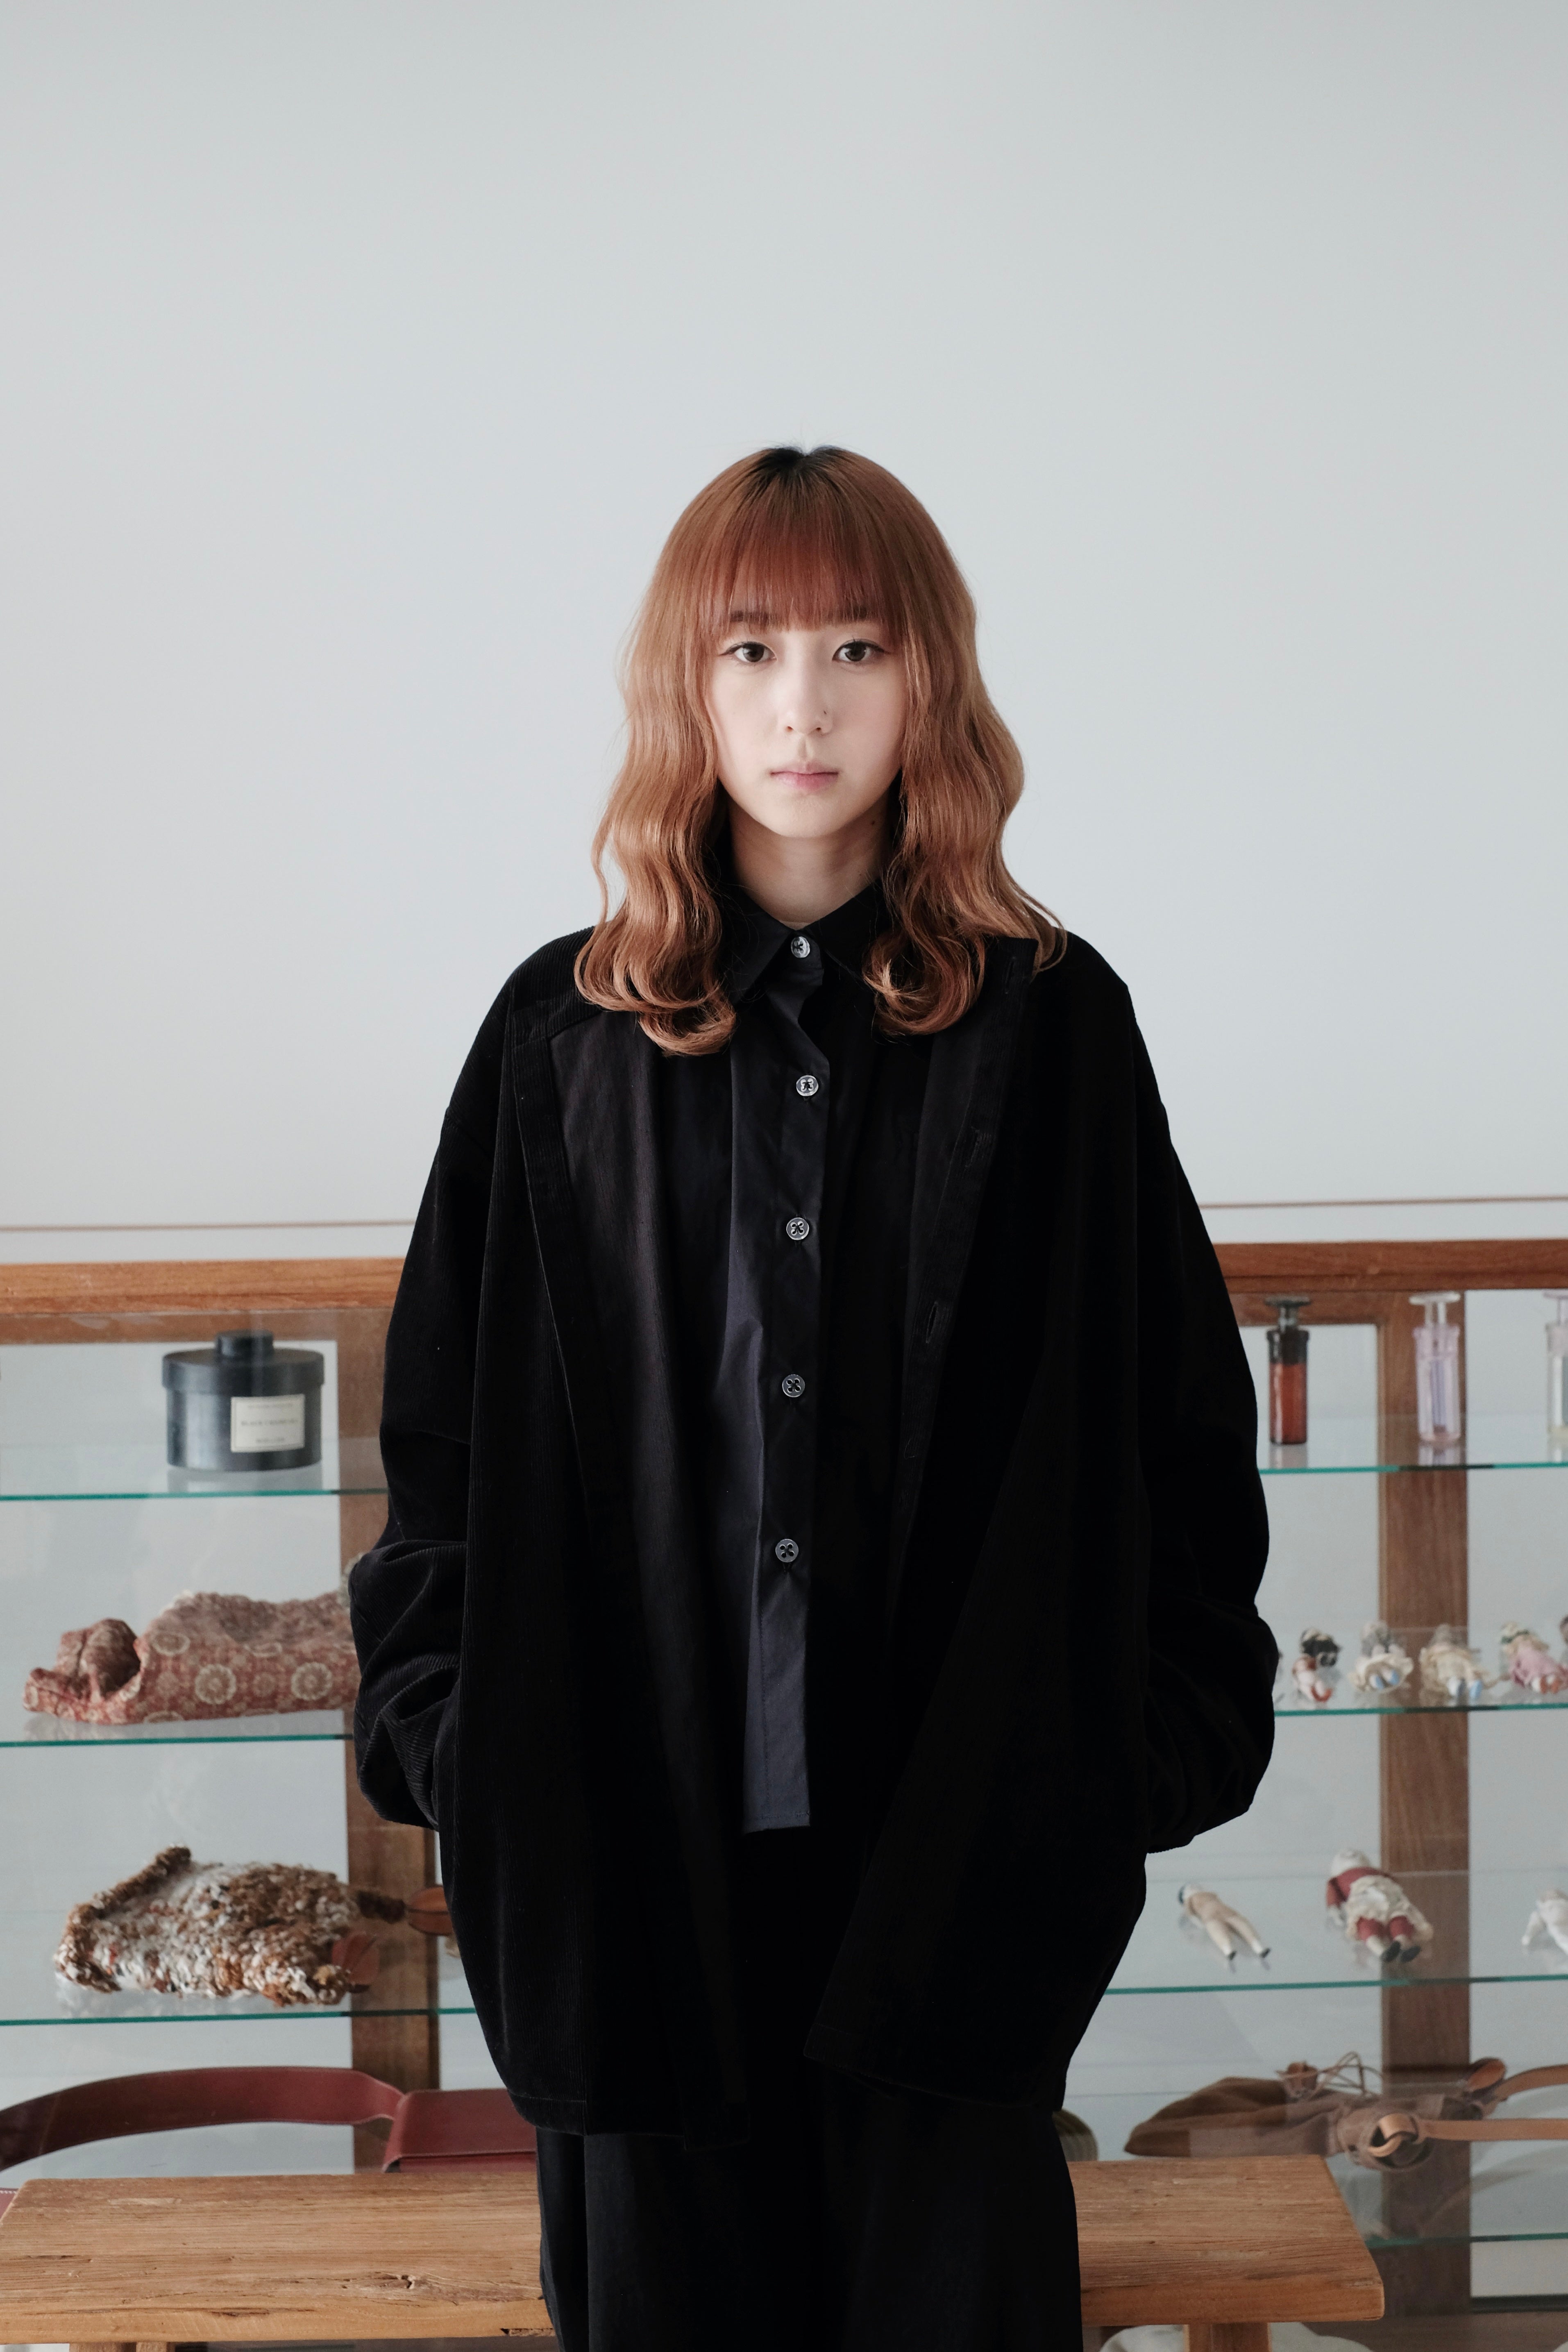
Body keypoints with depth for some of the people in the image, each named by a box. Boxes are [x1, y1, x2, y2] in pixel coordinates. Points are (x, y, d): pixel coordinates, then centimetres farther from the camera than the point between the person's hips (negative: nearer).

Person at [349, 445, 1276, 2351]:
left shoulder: (1049, 1020, 1)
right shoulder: (565, 1034, 4)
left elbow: (1178, 1408, 3)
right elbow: (448, 1423, 7)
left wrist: (1169, 1735, -1)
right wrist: (443, 1725, 1)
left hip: (958, 1831, -1)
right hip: (633, 1825, 1)